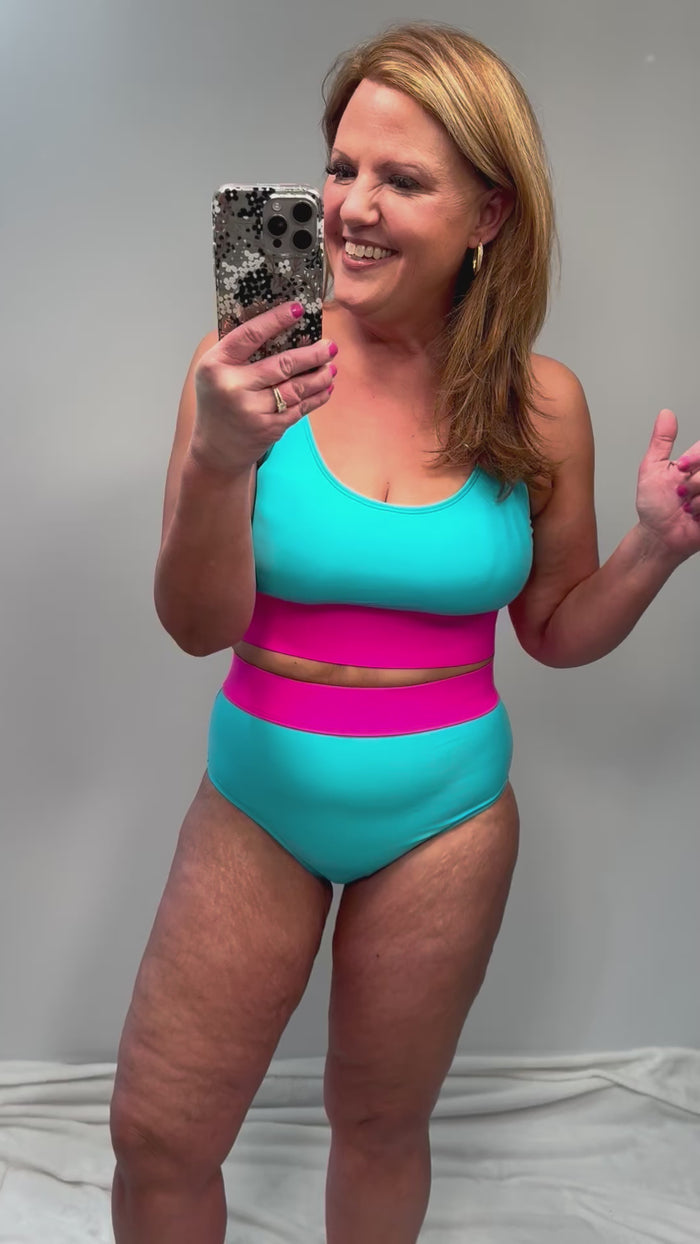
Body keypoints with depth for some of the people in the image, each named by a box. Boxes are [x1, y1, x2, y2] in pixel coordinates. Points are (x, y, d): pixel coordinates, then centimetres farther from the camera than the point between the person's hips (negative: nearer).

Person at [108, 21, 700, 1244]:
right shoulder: (253, 362, -13)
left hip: (444, 815, 1)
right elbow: (198, 625, -14)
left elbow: (555, 630, 4)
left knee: (380, 1122, 19)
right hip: (259, 800, 0)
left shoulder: (539, 403, -8)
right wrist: (219, 462, -32)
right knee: (157, 1141, 9)